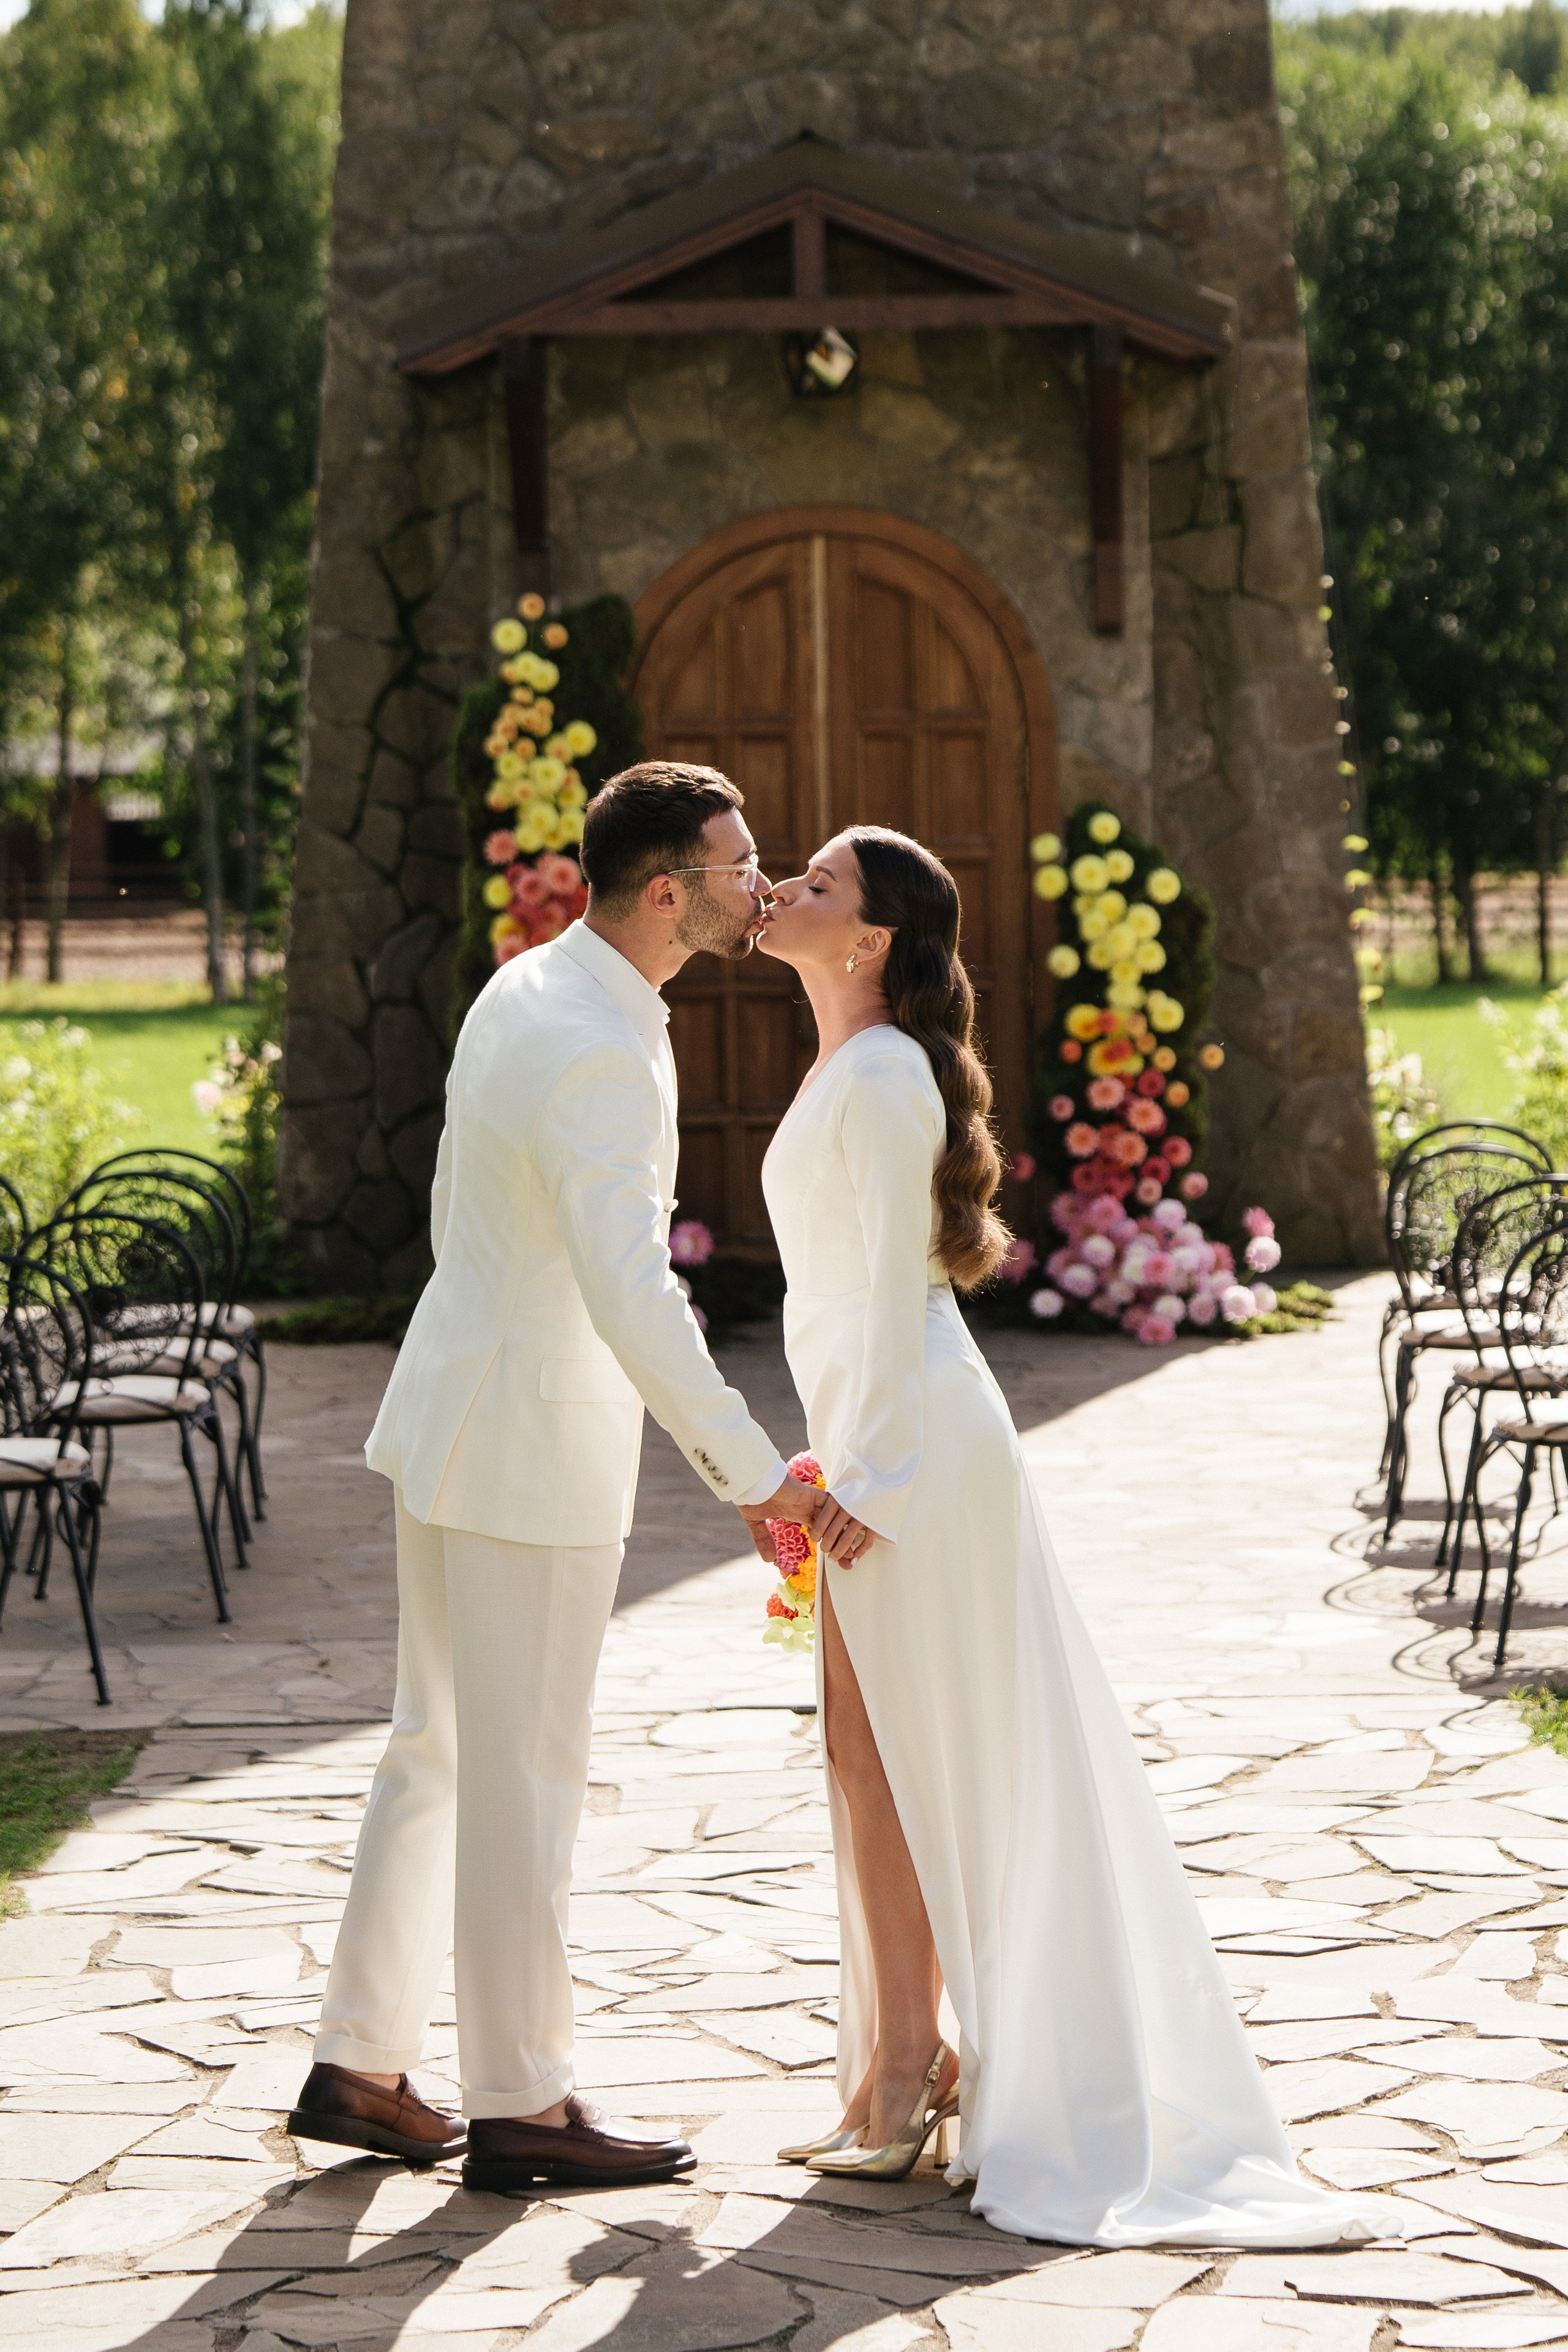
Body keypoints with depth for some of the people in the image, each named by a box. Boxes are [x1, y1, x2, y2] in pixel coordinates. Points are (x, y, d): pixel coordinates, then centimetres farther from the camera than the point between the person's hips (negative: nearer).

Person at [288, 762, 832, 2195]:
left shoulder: (526, 990, 7)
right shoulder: (599, 1054, -23)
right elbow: (632, 1296, -31)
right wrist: (755, 1475, -27)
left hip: (458, 1415, 10)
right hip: (532, 1446, -10)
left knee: (440, 1753, 16)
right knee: (525, 1778, 1)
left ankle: (361, 2067, 23)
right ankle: (521, 2105, 11)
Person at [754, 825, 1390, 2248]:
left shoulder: (883, 1078, -14)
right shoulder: (851, 1068, 15)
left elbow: (895, 1280, -18)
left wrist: (868, 1477, -19)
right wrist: (834, 1456, 21)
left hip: (910, 1445, -10)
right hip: (885, 1439, 10)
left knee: (885, 1759, -4)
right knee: (877, 1758, 13)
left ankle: (902, 2078, 1)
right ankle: (910, 2058, 21)